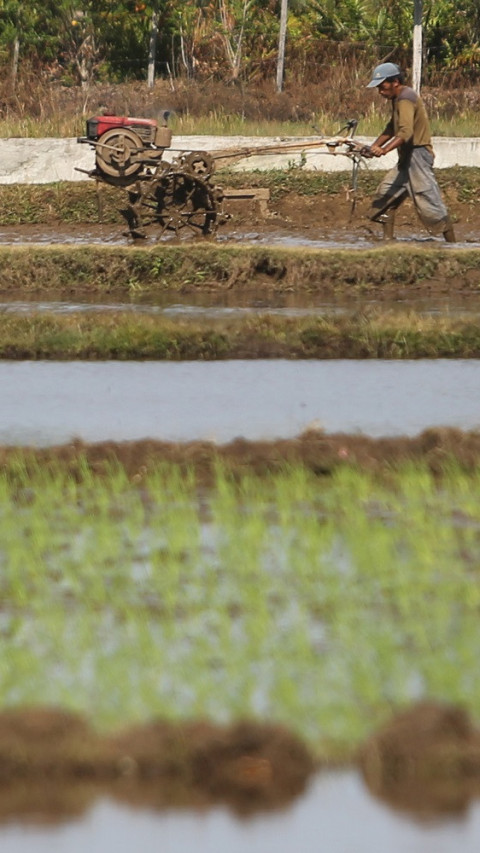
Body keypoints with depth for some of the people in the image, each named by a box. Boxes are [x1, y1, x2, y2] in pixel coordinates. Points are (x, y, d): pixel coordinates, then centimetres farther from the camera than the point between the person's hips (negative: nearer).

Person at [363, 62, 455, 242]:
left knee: (430, 203, -10)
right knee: (385, 195, 10)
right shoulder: (398, 99, 15)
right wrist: (374, 147, 15)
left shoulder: (405, 99, -18)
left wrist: (384, 149, -42)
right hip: (406, 159, 11)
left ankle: (452, 245, -7)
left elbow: (406, 132, -31)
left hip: (418, 155, -11)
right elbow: (392, 128, 27)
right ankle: (388, 242, 11)